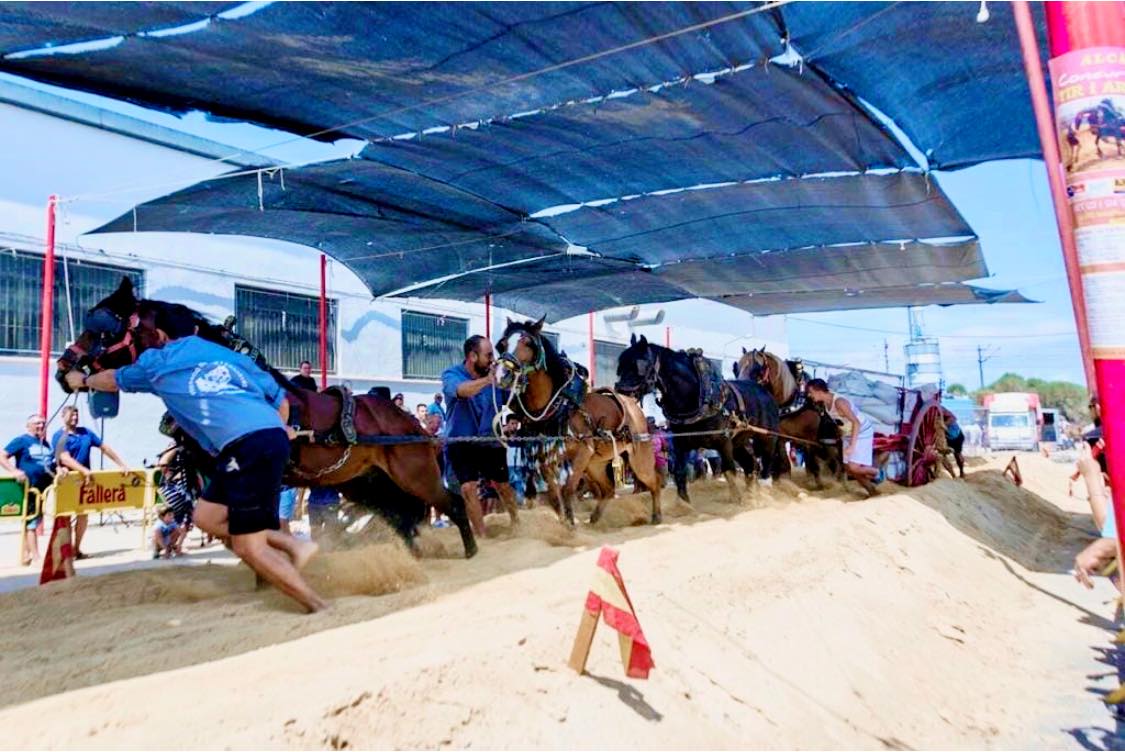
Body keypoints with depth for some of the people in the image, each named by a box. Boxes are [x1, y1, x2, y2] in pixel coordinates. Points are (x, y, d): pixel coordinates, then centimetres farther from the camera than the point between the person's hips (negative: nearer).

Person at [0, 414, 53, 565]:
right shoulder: (21, 441, -6)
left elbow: (51, 462, 22)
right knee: (31, 522, -1)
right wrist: (14, 471, -23)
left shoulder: (45, 443, 14)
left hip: (45, 489, 7)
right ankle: (34, 556, 3)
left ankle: (29, 555, 22)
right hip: (29, 489, -7)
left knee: (34, 521, 13)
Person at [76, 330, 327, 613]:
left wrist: (83, 380, 62)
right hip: (271, 437, 6)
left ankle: (319, 607, -1)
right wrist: (280, 428, 47)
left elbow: (114, 379, 40)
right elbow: (279, 397, 27)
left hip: (247, 446, -6)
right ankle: (293, 545, 10)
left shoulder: (157, 361, 18)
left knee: (248, 548, 0)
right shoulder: (228, 354, 27)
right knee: (206, 517, 18)